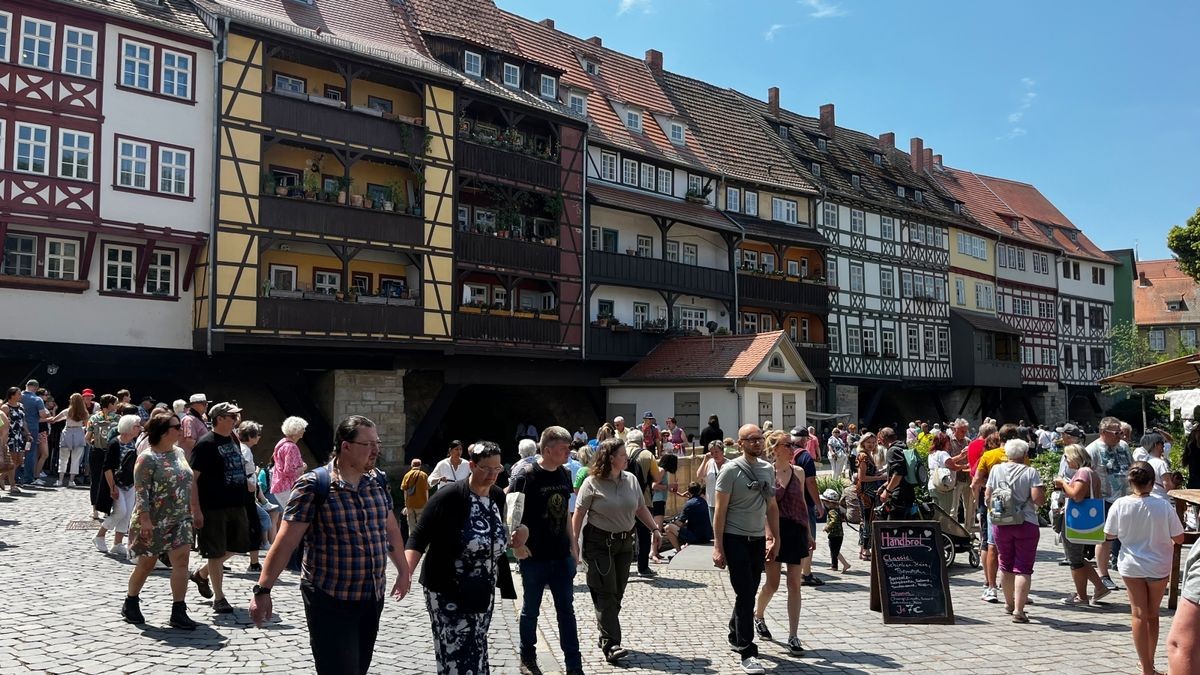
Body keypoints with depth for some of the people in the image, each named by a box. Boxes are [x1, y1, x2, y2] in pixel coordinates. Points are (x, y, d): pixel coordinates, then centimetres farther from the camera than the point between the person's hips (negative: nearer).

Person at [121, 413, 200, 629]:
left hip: (180, 519, 6)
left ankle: (178, 612, -4)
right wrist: (145, 519, -22)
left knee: (181, 560, -6)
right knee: (146, 564, 8)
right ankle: (130, 604, 32)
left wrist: (190, 511, 16)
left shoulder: (179, 453, 9)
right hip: (154, 521, -6)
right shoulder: (148, 458, -12)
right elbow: (141, 490, -17)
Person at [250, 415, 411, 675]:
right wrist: (262, 589, -17)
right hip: (330, 601, -6)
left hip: (373, 598, 6)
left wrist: (403, 570, 20)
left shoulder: (379, 481, 4)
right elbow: (285, 542, -15)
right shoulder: (314, 486, -14)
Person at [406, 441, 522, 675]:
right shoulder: (448, 497, -17)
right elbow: (418, 537, -18)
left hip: (483, 594, 6)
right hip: (449, 594, -6)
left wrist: (512, 539, -2)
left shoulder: (498, 497, 3)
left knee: (476, 653, 16)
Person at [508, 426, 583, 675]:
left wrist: (572, 542, 15)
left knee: (566, 610, 8)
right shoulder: (528, 477, -15)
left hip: (561, 555, 5)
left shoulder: (564, 475, 4)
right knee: (531, 610, 11)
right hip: (534, 557, -5)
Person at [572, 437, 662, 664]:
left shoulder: (631, 479, 5)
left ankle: (605, 635, 24)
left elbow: (641, 509, 13)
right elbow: (578, 515, -9)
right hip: (599, 543, -6)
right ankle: (610, 645, -6)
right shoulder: (592, 483, -11)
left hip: (625, 543, 6)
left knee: (617, 594, 10)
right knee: (606, 594, -5)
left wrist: (655, 529, 6)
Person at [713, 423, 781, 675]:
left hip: (758, 540, 6)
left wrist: (775, 539, 10)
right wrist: (718, 546, -13)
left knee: (749, 593, 14)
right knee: (745, 594, -7)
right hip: (735, 539, -6)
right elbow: (720, 509, -9)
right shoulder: (731, 470, -9)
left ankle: (735, 637, 34)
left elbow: (772, 506, 15)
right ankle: (747, 652, -1)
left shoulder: (768, 469, 8)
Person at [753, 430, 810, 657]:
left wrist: (809, 533, 13)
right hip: (774, 531, -3)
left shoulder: (798, 472, 5)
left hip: (796, 531, 3)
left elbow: (802, 503, 13)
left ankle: (793, 636, 6)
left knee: (794, 585, 2)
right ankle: (758, 615, 34)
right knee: (772, 584, 3)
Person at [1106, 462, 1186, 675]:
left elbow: (1109, 535, -5)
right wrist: (1161, 536, 8)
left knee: (1139, 615, 10)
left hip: (1131, 567, 0)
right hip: (1158, 567, 0)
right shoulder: (1163, 506, -18)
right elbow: (1179, 538, -11)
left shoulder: (1120, 505, -15)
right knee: (1153, 614, 19)